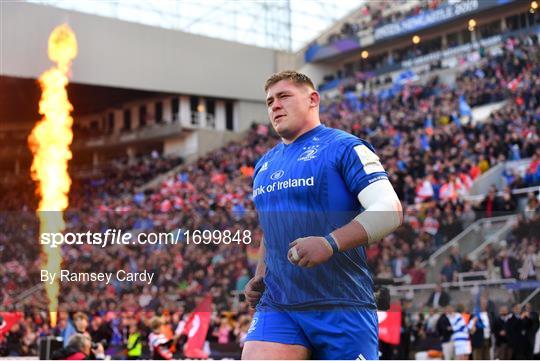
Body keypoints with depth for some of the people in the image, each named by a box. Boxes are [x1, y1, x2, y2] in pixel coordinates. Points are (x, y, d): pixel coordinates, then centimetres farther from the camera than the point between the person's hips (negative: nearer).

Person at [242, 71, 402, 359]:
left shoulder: (344, 147, -3)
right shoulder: (263, 166, 19)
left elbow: (390, 211, -14)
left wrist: (330, 243, -26)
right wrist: (259, 277, 15)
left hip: (342, 306, -5)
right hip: (276, 306, 5)